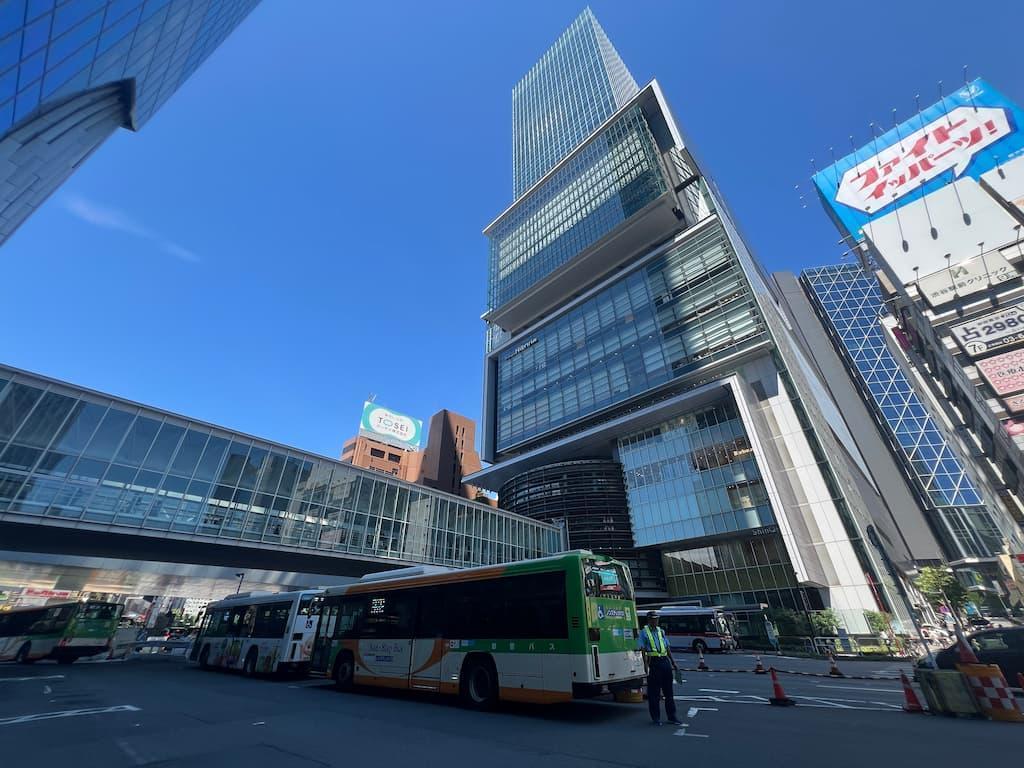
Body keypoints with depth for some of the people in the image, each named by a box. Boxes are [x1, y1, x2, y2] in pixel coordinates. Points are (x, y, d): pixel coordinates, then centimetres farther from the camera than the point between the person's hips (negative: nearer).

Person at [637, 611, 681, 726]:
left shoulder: (661, 631, 12)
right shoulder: (644, 632, -5)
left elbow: (668, 648, 17)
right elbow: (643, 650, -8)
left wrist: (673, 663, 14)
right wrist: (646, 665, -16)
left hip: (665, 661, 5)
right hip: (654, 662, -5)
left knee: (668, 691, 11)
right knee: (654, 692, 3)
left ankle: (671, 716, 23)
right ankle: (655, 718, 15)